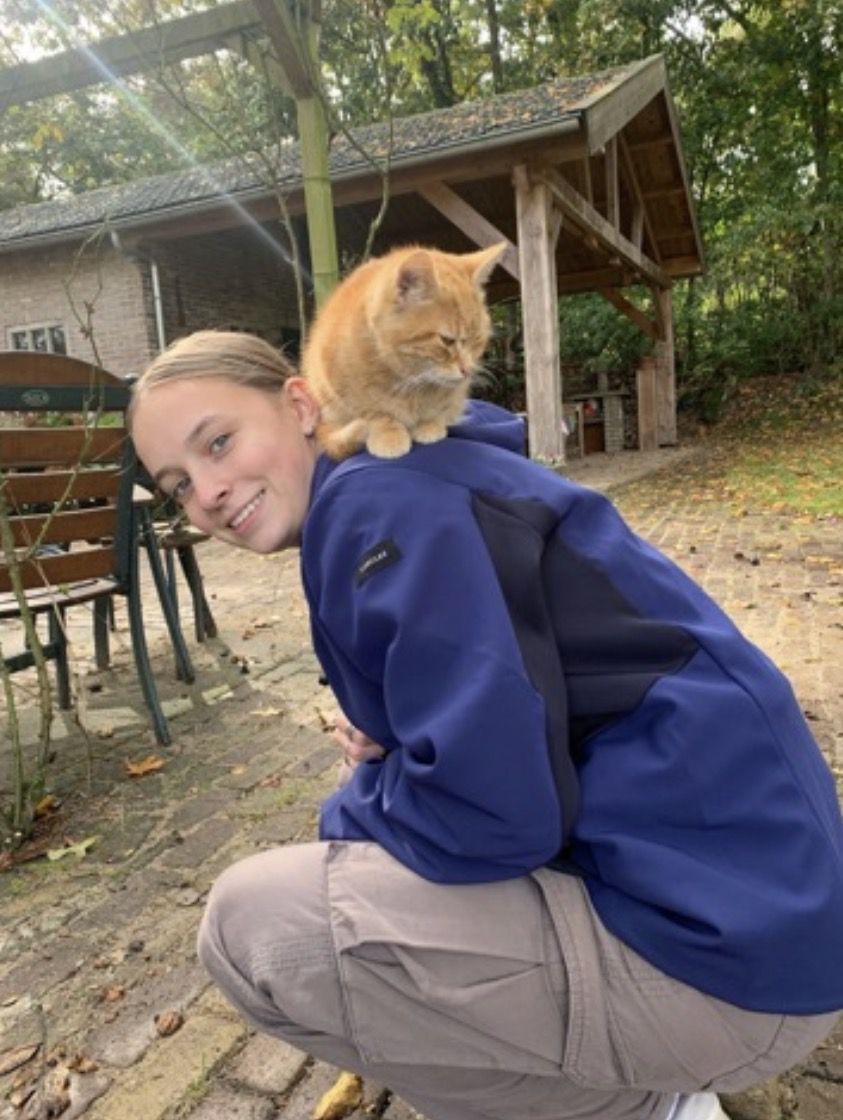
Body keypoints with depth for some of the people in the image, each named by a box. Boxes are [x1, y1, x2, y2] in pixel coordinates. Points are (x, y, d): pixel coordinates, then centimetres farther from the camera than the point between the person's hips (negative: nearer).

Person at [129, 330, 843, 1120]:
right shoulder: (397, 486, 13)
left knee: (251, 925, -9)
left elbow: (491, 810, -21)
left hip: (722, 940, -10)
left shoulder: (377, 498, -16)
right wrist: (383, 749, 4)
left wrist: (349, 811, -2)